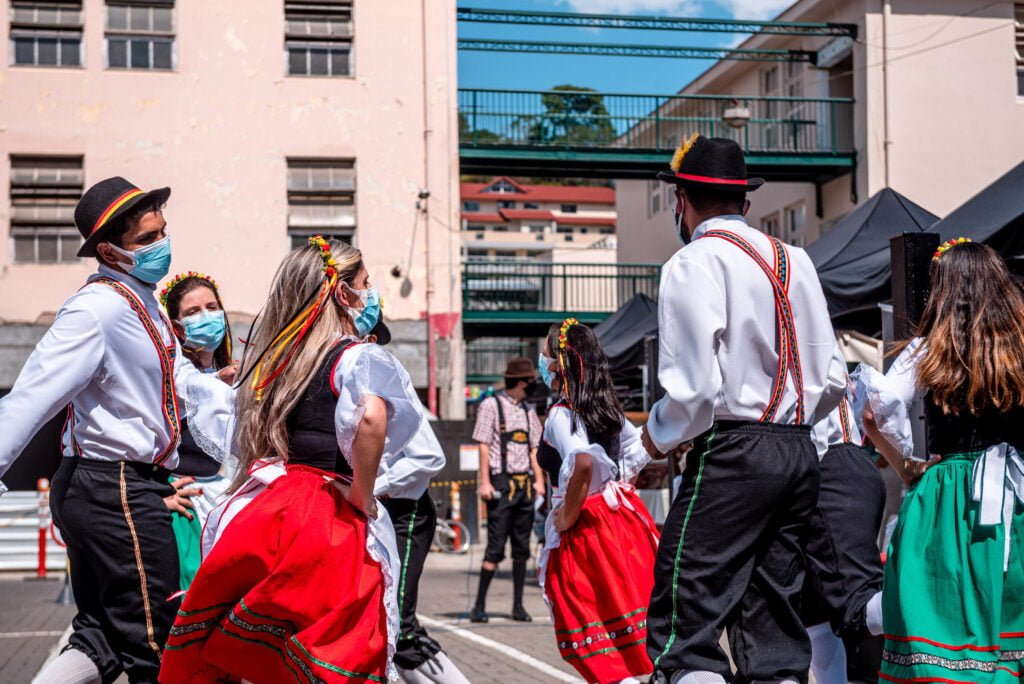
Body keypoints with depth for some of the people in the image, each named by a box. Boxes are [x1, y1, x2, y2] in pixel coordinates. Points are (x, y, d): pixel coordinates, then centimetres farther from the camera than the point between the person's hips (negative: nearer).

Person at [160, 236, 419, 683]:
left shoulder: (274, 360, 16)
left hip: (263, 510, 7)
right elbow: (371, 417, -27)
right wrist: (362, 497, -16)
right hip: (328, 527, -7)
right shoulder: (358, 356, -7)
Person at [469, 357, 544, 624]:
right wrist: (484, 482, -11)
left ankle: (518, 606, 11)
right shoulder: (491, 405, -2)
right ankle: (479, 606, -3)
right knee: (496, 547, -8)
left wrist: (539, 480, 9)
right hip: (502, 484, -6)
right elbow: (483, 445, -5)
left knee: (522, 548, 6)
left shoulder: (528, 410, 16)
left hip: (525, 485, 6)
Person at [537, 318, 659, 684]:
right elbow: (639, 451, 17)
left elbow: (583, 462, -33)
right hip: (623, 515, 8)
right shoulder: (607, 408, 8)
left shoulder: (560, 414, -16)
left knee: (594, 629, 2)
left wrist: (567, 515, -20)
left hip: (586, 529, -8)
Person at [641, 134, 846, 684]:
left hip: (732, 454, -8)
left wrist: (658, 436, 2)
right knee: (772, 624, 11)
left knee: (686, 622, -7)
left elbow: (695, 387, -16)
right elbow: (833, 379, 14)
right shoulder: (795, 261, 15)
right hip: (800, 453, 8)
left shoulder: (694, 263, -7)